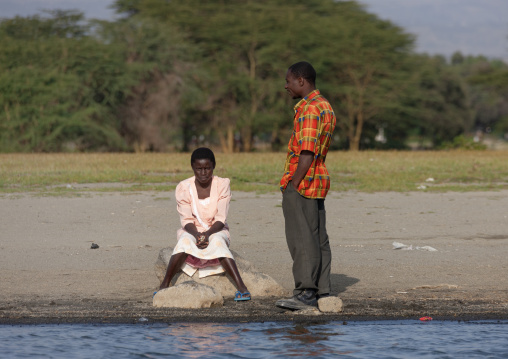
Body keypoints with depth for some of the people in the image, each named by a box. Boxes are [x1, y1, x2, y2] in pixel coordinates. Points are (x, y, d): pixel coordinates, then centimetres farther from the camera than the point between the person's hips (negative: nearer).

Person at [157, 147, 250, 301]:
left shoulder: (222, 185, -7)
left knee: (218, 242, -35)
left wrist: (207, 234, -30)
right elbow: (187, 220, -9)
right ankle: (164, 285, -31)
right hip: (192, 231, 1)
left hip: (216, 231, -1)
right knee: (185, 242, -34)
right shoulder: (184, 188, -6)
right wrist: (197, 235, -29)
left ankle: (241, 287, -44)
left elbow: (220, 219, -11)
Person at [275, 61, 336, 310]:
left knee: (302, 240, -11)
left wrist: (293, 185, -20)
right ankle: (321, 292, 12)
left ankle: (306, 293, -14)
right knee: (318, 239, 10)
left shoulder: (309, 109, -15)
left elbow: (306, 153, -21)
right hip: (319, 178, 11)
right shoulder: (325, 106, 18)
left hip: (302, 181, -11)